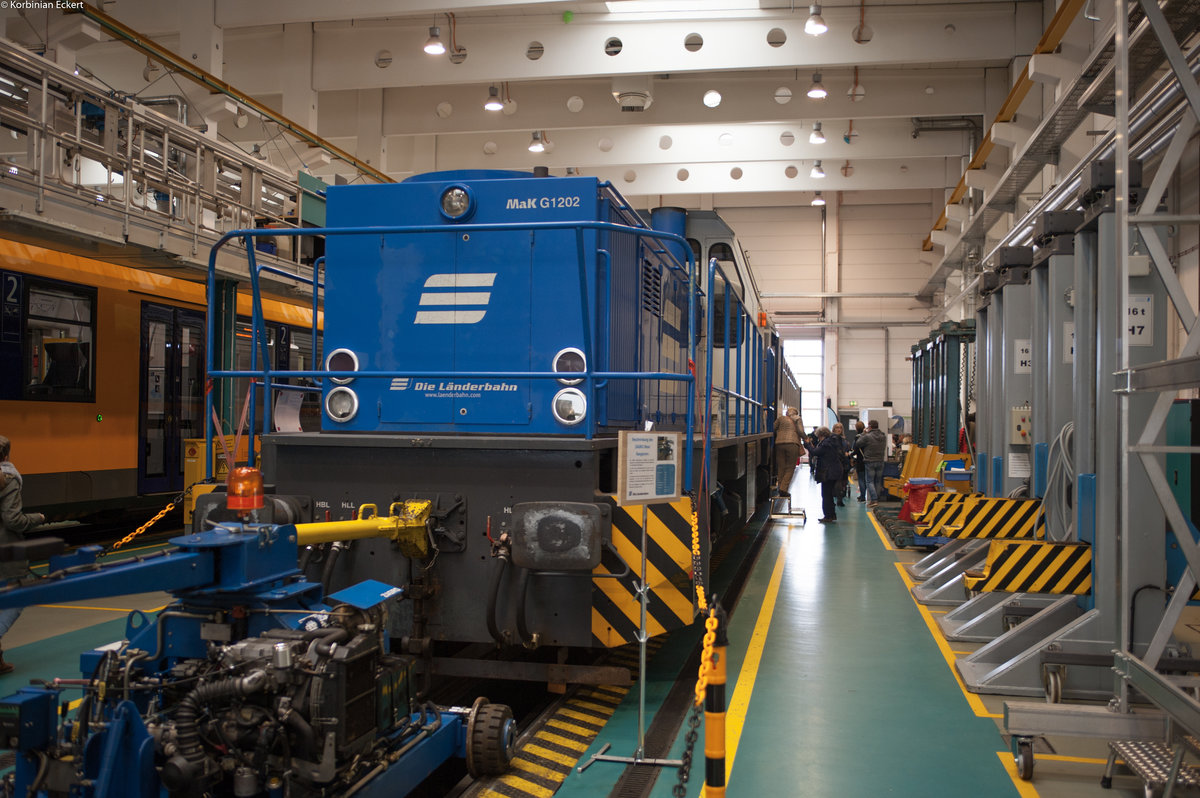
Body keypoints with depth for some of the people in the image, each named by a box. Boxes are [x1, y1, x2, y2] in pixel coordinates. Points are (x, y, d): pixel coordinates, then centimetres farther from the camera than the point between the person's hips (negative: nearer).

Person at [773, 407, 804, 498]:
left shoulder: (781, 418, 18)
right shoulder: (798, 419, 11)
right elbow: (800, 432, -2)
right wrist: (805, 438, 15)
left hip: (779, 443, 3)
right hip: (793, 444, -3)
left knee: (781, 467, 9)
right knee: (790, 468, 2)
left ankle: (781, 489, 10)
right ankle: (783, 489, -11)